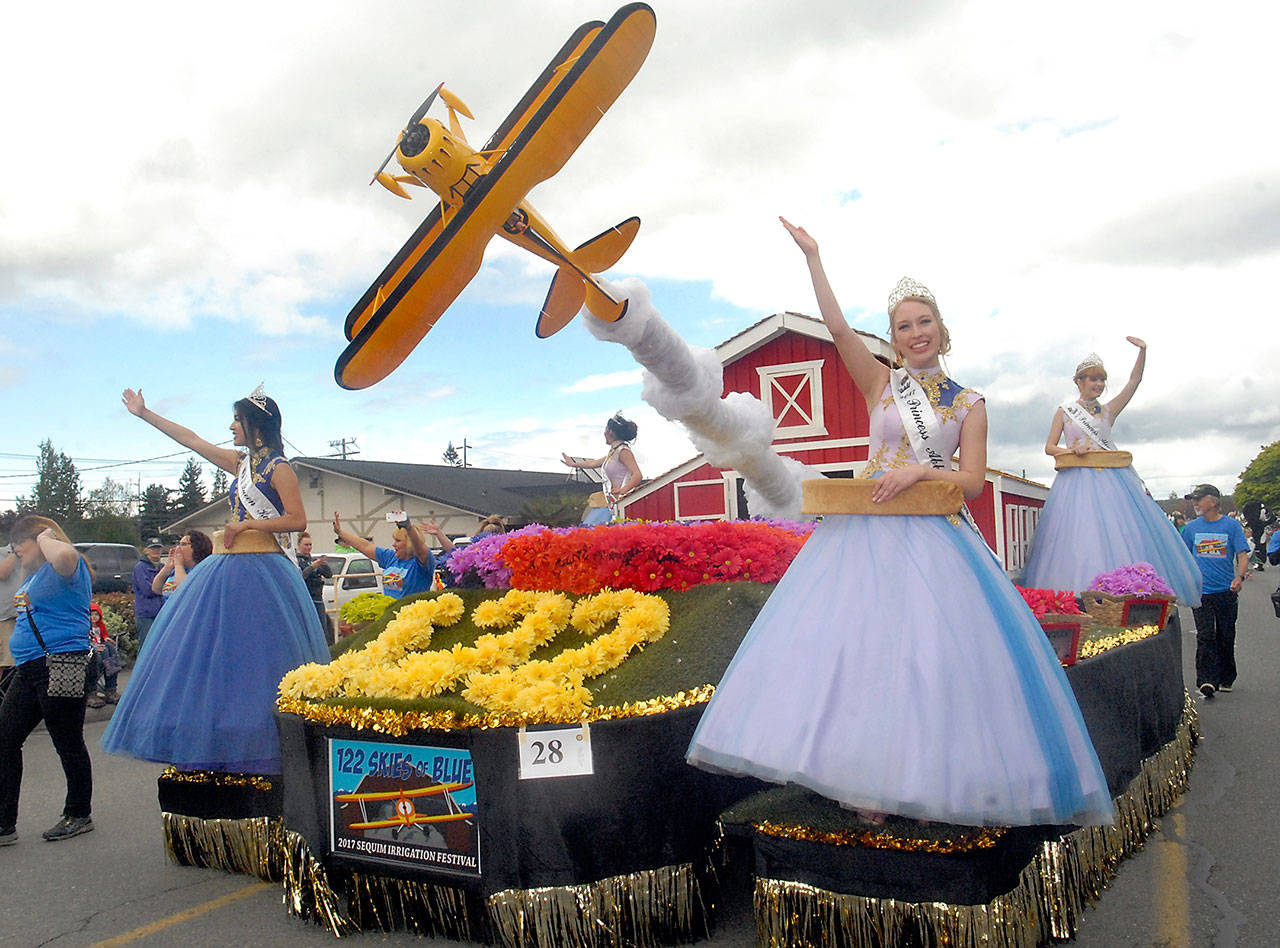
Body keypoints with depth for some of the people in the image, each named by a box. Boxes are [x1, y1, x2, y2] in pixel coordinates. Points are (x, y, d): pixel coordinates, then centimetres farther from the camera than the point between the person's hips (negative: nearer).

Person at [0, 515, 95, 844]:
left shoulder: (67, 567, -7)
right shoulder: (34, 574, 22)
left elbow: (64, 555, -33)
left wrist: (46, 538, -17)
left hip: (61, 666, -10)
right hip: (29, 669, 10)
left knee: (68, 744, 1)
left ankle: (79, 815, 17)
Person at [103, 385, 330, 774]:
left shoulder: (279, 468, -7)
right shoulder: (241, 462, 14)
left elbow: (297, 520, -14)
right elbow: (190, 439, 23)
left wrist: (246, 524, -14)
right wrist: (144, 413, 29)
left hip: (262, 569, -8)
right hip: (229, 567, 8)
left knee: (252, 656, -8)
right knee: (214, 653, 7)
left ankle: (259, 748, 0)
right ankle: (216, 745, 15)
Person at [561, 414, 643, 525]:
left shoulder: (623, 451, -10)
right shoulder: (613, 451, 19)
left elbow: (638, 476, -20)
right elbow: (594, 463, 35)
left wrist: (622, 490, -29)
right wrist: (573, 464, 47)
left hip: (617, 502, -9)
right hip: (609, 500, 9)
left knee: (589, 527, -19)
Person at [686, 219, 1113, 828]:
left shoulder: (969, 404, 9)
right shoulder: (881, 384, 9)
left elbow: (973, 482, 3)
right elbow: (837, 327, -3)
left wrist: (918, 470, -12)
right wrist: (813, 258, -5)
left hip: (932, 537, 0)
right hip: (867, 532, 0)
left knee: (932, 650, -5)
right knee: (857, 643, -6)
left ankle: (924, 779, 6)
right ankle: (871, 777, 3)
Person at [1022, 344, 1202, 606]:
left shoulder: (1108, 411, 15)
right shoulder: (1064, 411, 11)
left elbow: (1134, 380, 6)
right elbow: (1049, 447, 7)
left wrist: (1142, 350, -6)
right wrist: (1071, 450, -11)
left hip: (1111, 480, 2)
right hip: (1077, 482, -2)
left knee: (1118, 533, -6)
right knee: (1079, 539, -11)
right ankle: (1081, 596, -12)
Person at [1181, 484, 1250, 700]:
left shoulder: (1231, 525, -2)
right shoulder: (1191, 527, 5)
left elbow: (1242, 555, -5)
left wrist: (1239, 576, -22)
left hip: (1226, 591, 0)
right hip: (1201, 591, 1)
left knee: (1226, 637, 11)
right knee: (1205, 636, -8)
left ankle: (1226, 678, 27)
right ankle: (1206, 681, -12)